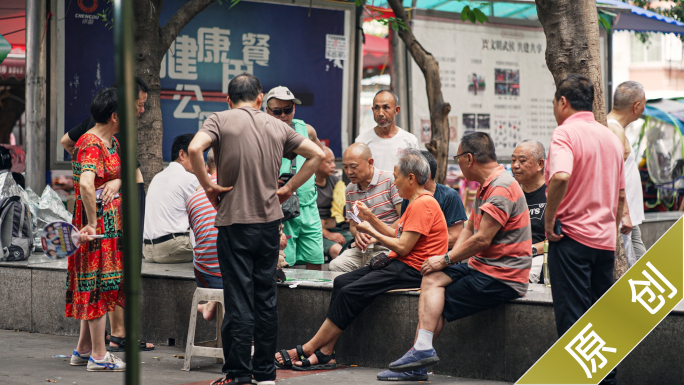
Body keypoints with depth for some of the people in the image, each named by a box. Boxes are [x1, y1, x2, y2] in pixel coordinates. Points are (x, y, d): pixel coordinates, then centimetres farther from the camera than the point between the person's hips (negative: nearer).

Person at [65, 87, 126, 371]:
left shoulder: (112, 142, 13)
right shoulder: (91, 145, -18)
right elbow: (86, 184, -33)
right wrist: (92, 223, -29)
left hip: (111, 223, 10)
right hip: (98, 224, -10)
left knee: (93, 287, 14)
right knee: (99, 286, -4)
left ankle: (83, 349, 22)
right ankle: (98, 356, 1)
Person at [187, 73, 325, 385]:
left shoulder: (221, 120, -3)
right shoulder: (277, 126, 9)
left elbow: (194, 148, -21)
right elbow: (316, 154, 10)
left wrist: (207, 185, -9)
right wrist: (288, 189, 10)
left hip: (234, 222, -4)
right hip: (270, 221, 4)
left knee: (239, 300, -2)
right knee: (266, 298, 10)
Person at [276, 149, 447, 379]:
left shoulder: (423, 204, -15)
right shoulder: (418, 202, 20)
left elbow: (402, 247, -19)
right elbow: (397, 236, 20)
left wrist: (371, 231, -6)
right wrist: (371, 219, 9)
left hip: (411, 270, -11)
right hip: (399, 265, 11)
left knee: (351, 292, -19)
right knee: (341, 282, -2)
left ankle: (306, 350, -12)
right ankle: (325, 353, -10)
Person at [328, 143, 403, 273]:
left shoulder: (390, 180, -6)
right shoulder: (350, 190, 14)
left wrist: (378, 237, -14)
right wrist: (357, 234, -4)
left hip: (389, 248, -6)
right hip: (363, 249, 6)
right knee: (335, 266, -20)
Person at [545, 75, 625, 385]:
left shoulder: (566, 133, -10)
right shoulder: (611, 137, 14)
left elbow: (561, 176, -29)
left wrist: (549, 219, -18)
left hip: (572, 235, -7)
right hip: (605, 239, 7)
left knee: (572, 315, -4)